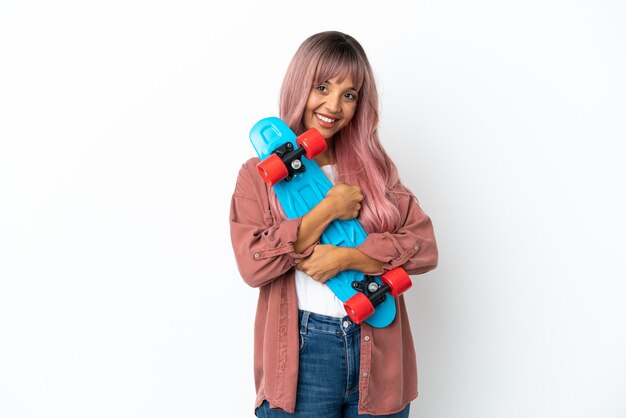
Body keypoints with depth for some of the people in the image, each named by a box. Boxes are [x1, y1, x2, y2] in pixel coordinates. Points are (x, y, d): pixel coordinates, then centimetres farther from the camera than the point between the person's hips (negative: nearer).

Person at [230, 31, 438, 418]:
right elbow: (253, 264, -13)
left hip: (378, 354, 3)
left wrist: (345, 257, -15)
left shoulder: (374, 167, 6)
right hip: (302, 356, -2)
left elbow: (425, 247, -3)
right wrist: (329, 209, -14)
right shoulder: (260, 174, 0)